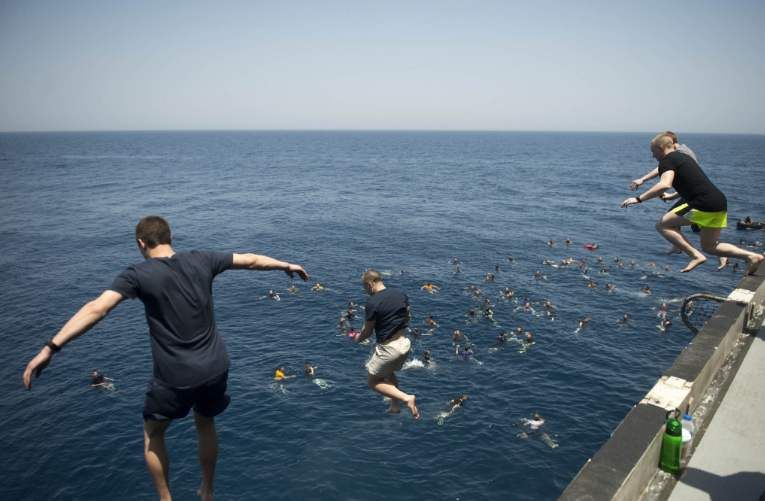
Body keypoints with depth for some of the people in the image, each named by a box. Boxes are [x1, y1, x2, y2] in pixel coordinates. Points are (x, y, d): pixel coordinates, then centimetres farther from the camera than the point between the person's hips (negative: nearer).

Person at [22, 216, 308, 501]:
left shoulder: (138, 274, -11)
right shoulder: (201, 260, 0)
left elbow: (96, 309, -22)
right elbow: (251, 260, 9)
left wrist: (50, 348, -22)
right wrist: (286, 265, 23)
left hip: (176, 377, -4)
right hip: (216, 368, 4)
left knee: (153, 433, 25)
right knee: (205, 424, 30)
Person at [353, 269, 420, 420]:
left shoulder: (373, 303, -20)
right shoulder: (400, 293, 0)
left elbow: (367, 331, -10)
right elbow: (408, 316, 13)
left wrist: (357, 339, 11)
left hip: (388, 348, -7)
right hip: (405, 343, 8)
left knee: (373, 382, 11)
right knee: (389, 373, 32)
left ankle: (406, 398, -3)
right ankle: (395, 406, 38)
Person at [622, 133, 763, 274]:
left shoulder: (667, 160, -5)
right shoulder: (683, 156, 24)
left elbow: (665, 185, -24)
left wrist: (639, 199, -21)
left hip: (704, 204, -9)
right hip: (720, 203, 9)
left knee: (663, 225, 0)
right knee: (709, 247, 21)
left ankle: (696, 256, -8)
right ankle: (752, 256, 11)